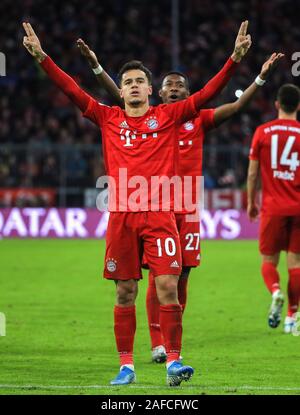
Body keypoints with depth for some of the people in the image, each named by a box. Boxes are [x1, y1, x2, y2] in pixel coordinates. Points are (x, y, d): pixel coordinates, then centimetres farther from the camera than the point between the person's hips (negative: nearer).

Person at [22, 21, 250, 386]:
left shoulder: (168, 117, 8)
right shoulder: (108, 119, 11)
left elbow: (207, 93, 1)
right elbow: (71, 89, 7)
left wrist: (235, 58, -9)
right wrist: (41, 57, -1)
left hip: (160, 215, -1)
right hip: (121, 216, 1)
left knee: (168, 287, -10)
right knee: (125, 293, 5)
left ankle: (173, 362, -8)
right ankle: (126, 365, 11)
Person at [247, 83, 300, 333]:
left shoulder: (263, 132, 1)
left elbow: (252, 173, 3)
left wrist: (251, 202, 15)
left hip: (273, 207, 0)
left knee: (269, 261, 9)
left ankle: (275, 292, -21)